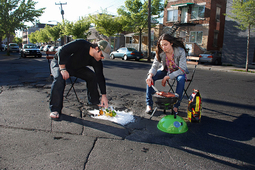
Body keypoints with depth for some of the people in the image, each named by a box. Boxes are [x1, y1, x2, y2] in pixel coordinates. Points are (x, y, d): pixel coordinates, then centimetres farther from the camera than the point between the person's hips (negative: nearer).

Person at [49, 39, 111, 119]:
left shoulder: (97, 61, -15)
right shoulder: (80, 44, -33)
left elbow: (100, 77, -13)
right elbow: (62, 52, -30)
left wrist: (104, 95, -16)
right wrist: (63, 69, -33)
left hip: (76, 67, 6)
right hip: (60, 63, -5)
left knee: (93, 76, -8)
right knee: (59, 79, -34)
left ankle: (93, 101, 8)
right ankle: (55, 110, -24)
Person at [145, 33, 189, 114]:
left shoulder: (180, 51, -28)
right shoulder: (160, 52, -19)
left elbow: (182, 70, -28)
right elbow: (155, 65, -21)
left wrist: (167, 77, -34)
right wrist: (150, 75, -43)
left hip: (178, 71, -3)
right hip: (166, 70, 3)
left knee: (181, 79, -38)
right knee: (150, 77, -21)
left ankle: (176, 105, -23)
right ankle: (149, 104, -13)